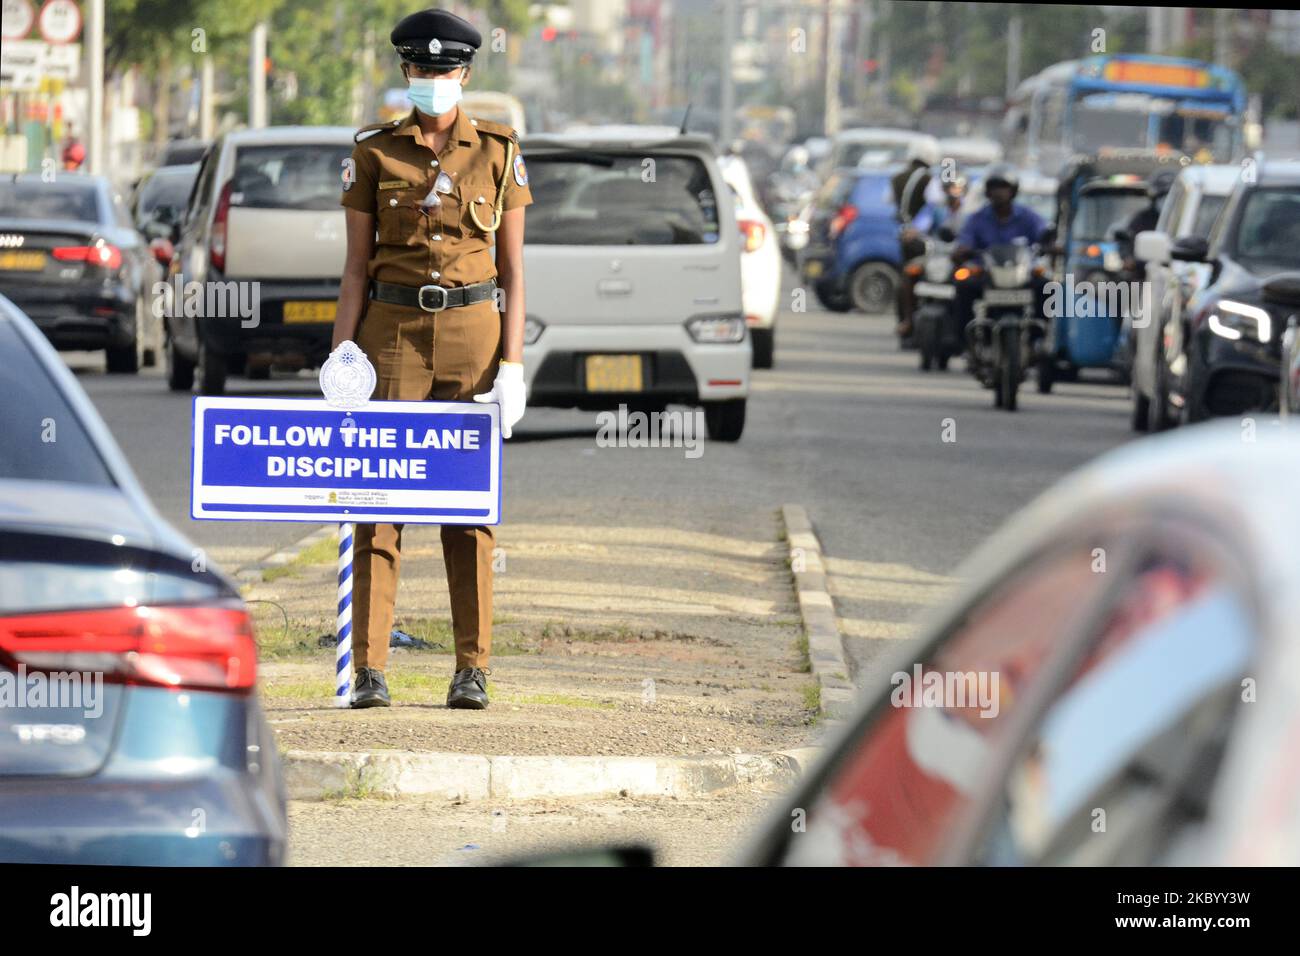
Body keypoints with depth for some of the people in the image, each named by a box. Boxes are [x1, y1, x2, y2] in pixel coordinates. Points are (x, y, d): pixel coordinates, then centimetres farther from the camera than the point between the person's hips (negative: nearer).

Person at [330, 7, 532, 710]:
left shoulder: (499, 153, 4)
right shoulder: (374, 154, 4)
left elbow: (513, 269, 5)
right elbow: (357, 265, 5)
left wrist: (512, 364, -3)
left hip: (472, 334, 0)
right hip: (394, 331, 0)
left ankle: (472, 669, 8)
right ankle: (369, 670, -6)